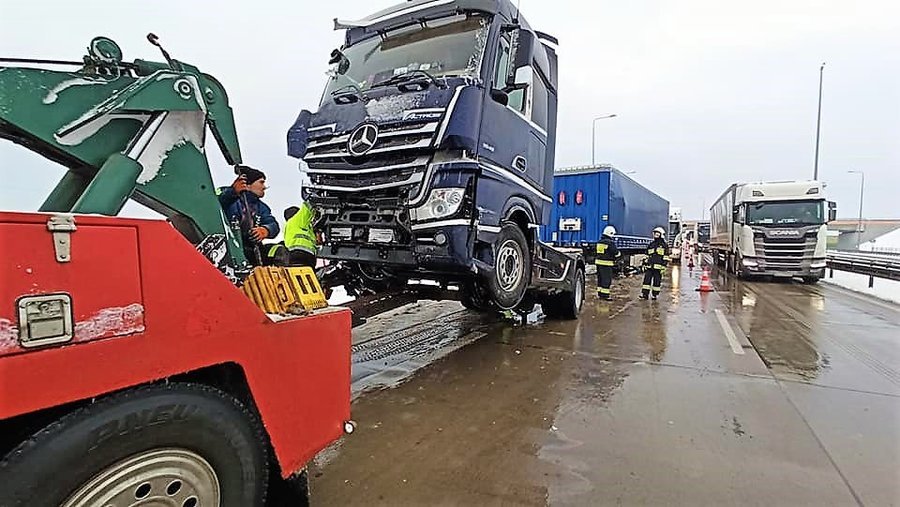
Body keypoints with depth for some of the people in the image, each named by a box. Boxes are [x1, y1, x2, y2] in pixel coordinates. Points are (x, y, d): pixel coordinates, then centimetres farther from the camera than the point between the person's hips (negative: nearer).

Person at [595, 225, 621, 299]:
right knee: (607, 279, -4)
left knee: (600, 278, 14)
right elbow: (615, 253, -14)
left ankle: (600, 293, 20)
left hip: (599, 261, 8)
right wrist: (619, 253, 10)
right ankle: (605, 294, -3)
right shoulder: (610, 242, -14)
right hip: (607, 263, -8)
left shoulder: (600, 242, 11)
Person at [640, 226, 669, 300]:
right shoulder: (651, 244, 17)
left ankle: (655, 295, 11)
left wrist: (663, 267, -10)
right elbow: (647, 256, 22)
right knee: (647, 279, -1)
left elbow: (665, 258, -3)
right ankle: (645, 294, 2)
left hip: (658, 267, -4)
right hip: (650, 266, 4)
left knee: (657, 281, 1)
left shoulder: (664, 245, 2)